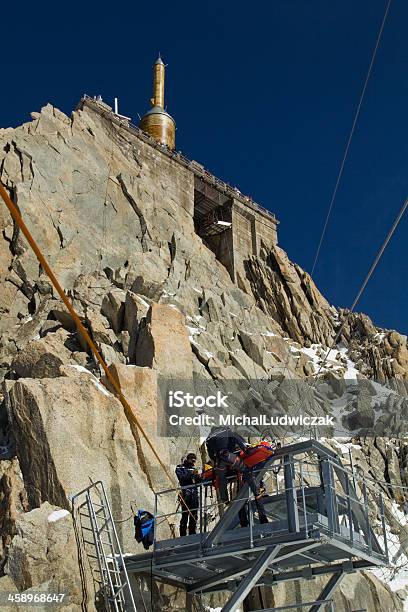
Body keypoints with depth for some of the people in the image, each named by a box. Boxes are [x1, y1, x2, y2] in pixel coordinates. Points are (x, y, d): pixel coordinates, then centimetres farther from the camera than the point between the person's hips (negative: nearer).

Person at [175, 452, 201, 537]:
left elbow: (198, 481, 16)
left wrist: (198, 477, -6)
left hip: (194, 495, 5)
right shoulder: (180, 468, 6)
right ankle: (183, 535, -7)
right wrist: (191, 474, -22)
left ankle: (192, 534, 11)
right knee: (185, 515, -9)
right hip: (186, 495, -5)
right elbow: (181, 478, -11)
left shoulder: (193, 468, 20)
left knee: (194, 516, 5)